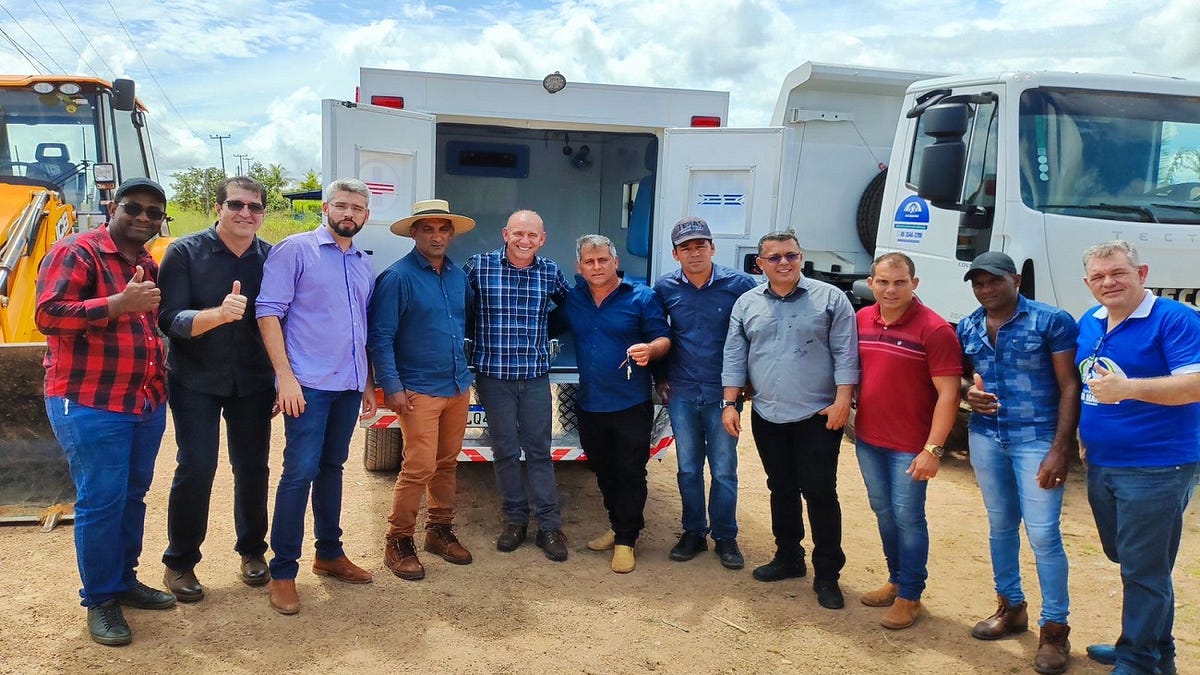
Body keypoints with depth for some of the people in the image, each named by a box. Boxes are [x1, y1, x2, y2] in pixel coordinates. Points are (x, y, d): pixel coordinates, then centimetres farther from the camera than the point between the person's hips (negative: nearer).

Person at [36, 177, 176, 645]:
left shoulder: (149, 266, 15)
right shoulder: (76, 251, -9)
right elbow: (48, 315, -20)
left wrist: (161, 383, 18)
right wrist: (120, 303, -27)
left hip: (147, 402, 8)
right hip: (89, 404, -8)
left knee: (133, 495, 15)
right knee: (100, 501, -2)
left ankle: (124, 580, 29)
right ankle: (100, 601, 12)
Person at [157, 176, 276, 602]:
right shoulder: (185, 253, -7)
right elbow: (170, 319, -15)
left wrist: (282, 383, 3)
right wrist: (218, 314, -34)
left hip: (253, 383, 2)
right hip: (195, 380, -2)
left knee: (253, 468, 7)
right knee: (196, 468, -5)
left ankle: (252, 550, 28)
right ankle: (180, 562, 14)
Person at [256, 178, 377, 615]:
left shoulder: (364, 266, 15)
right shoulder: (295, 250, -4)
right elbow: (268, 311, -10)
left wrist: (367, 383, 17)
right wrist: (286, 376, -16)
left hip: (349, 385, 6)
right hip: (308, 383, -6)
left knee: (332, 468, 15)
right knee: (301, 472, -7)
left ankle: (329, 554, 26)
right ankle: (282, 573, 3)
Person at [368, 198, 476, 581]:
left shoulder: (459, 276, 9)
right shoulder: (398, 277, -10)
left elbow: (469, 318, 23)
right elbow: (380, 337, -12)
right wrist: (391, 387, -16)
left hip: (458, 387, 6)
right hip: (419, 390, -6)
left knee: (447, 464, 14)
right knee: (419, 468, -7)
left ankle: (440, 529, 29)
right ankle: (398, 542, 8)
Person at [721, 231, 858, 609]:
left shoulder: (830, 299, -3)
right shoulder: (746, 304, 6)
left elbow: (846, 354, -6)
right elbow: (734, 358, 7)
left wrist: (842, 400, -13)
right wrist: (730, 403, 2)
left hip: (817, 417, -4)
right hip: (767, 417, 4)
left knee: (820, 493, -1)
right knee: (781, 490, 15)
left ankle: (827, 574, 11)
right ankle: (788, 557, 31)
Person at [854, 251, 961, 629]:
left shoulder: (934, 329, -15)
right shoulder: (861, 320, 3)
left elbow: (948, 394, -17)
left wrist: (933, 449, -20)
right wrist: (849, 414, 8)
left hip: (910, 445, -6)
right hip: (867, 438, 6)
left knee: (907, 517, 3)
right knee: (882, 512, 17)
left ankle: (910, 596, 19)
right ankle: (896, 580, 35)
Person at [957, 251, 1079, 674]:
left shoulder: (1051, 322, -8)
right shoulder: (967, 328, 6)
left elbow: (1070, 387, -9)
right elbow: (959, 376, 19)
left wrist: (1060, 449, -15)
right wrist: (968, 391, -7)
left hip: (1037, 440, -5)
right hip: (985, 438, 5)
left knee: (1043, 534, -5)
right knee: (1000, 527, 15)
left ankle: (1055, 628, 9)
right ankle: (1011, 608, 31)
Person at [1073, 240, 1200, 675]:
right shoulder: (1088, 324, 10)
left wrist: (1127, 388, -32)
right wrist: (1082, 434, 13)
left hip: (1155, 469, -8)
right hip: (1100, 465, 8)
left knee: (1143, 569, 1)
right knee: (1127, 559, 19)